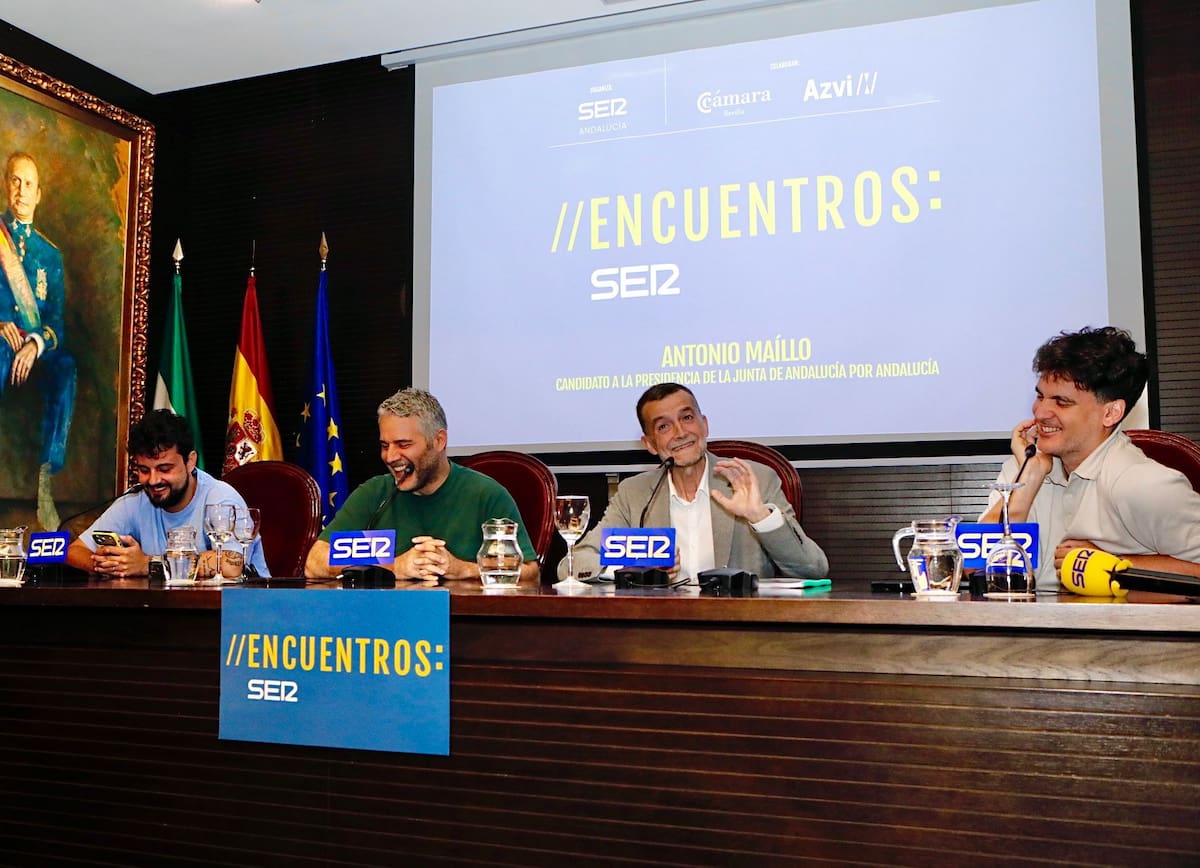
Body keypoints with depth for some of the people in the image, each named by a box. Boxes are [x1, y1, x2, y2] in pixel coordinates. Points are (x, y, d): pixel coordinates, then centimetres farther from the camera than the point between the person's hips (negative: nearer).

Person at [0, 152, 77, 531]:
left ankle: (46, 480, -34)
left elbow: (57, 318, 7)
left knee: (66, 366, -32)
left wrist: (36, 343, -14)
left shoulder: (50, 253, 18)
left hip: (38, 346, 2)